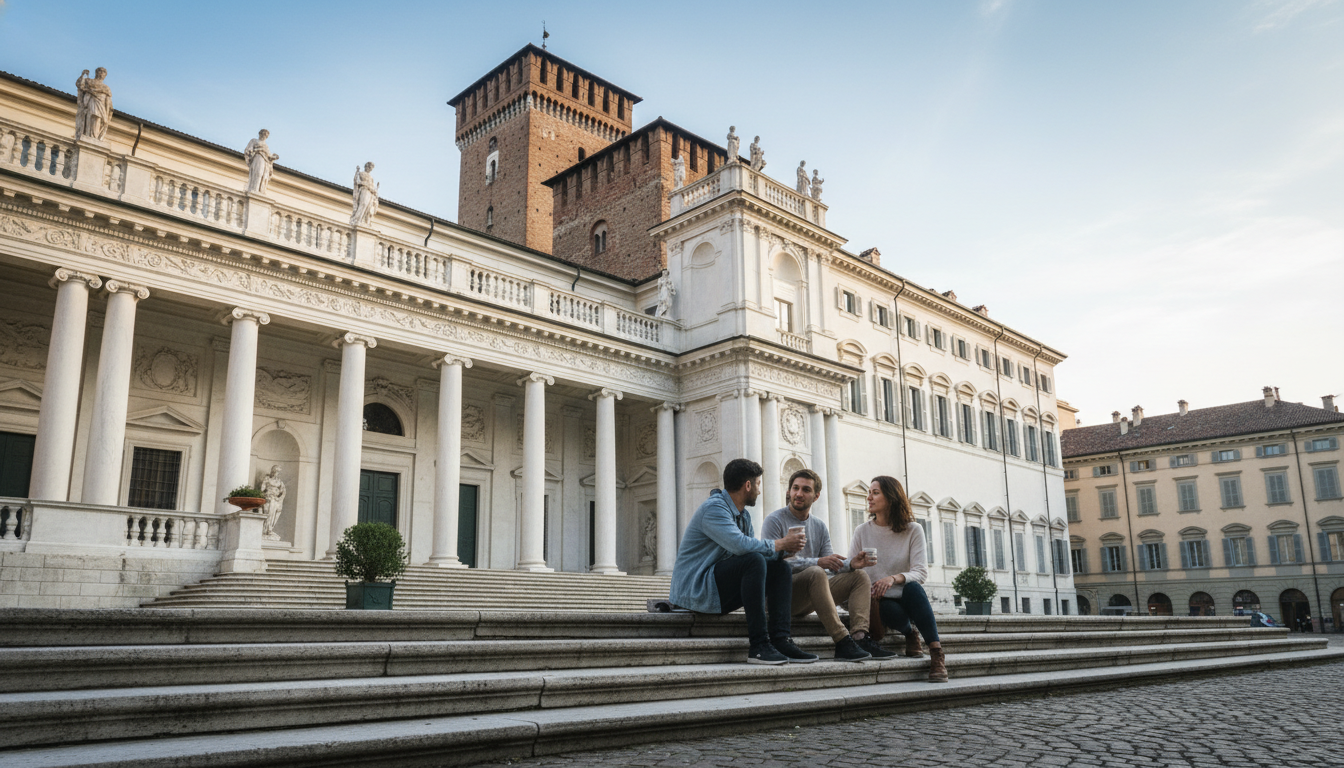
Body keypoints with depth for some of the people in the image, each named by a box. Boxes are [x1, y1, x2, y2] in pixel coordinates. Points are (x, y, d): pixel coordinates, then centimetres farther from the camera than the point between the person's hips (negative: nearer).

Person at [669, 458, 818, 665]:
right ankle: (758, 646, -29)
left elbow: (757, 547, 12)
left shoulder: (743, 515, 17)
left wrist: (784, 549, -7)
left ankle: (780, 640, -12)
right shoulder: (714, 508, -16)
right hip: (695, 588, -10)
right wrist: (778, 544, -17)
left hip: (720, 590, 10)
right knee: (754, 560, -29)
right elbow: (740, 545, -30)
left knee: (780, 567, 1)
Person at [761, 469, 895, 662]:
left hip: (807, 600, 7)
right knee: (815, 573, -34)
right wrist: (817, 562, -27)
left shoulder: (820, 527, 16)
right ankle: (842, 642, -38)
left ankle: (859, 637, -25)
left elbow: (830, 567, 9)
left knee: (860, 575, -2)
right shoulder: (775, 521, -5)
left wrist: (851, 564, -13)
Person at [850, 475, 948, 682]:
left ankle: (937, 653, -33)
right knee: (891, 611, -37)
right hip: (878, 600, -1)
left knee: (912, 587, -35)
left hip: (907, 596, 1)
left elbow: (921, 572, -13)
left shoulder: (913, 530, -2)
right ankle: (909, 634, -3)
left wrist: (894, 578, -34)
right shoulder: (862, 532, 2)